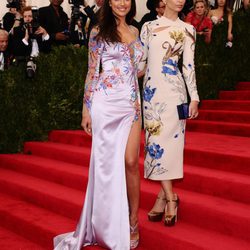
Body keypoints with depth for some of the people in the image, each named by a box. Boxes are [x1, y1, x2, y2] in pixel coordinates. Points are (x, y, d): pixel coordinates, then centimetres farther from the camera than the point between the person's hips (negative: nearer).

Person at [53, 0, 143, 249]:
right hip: (106, 103, -4)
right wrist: (86, 109, -4)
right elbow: (92, 72, -2)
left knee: (130, 162, -2)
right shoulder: (99, 32, 0)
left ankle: (132, 221, 11)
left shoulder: (134, 31, 15)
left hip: (131, 103, 4)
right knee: (107, 162, 3)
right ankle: (108, 226, 18)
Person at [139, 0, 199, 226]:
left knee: (167, 141, -5)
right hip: (151, 91, 2)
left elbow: (189, 65, 2)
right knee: (156, 142, 0)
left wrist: (194, 97, -4)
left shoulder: (187, 29, 5)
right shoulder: (149, 27, 10)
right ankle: (170, 197, 8)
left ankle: (163, 196, 5)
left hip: (173, 91, -2)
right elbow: (140, 61, 12)